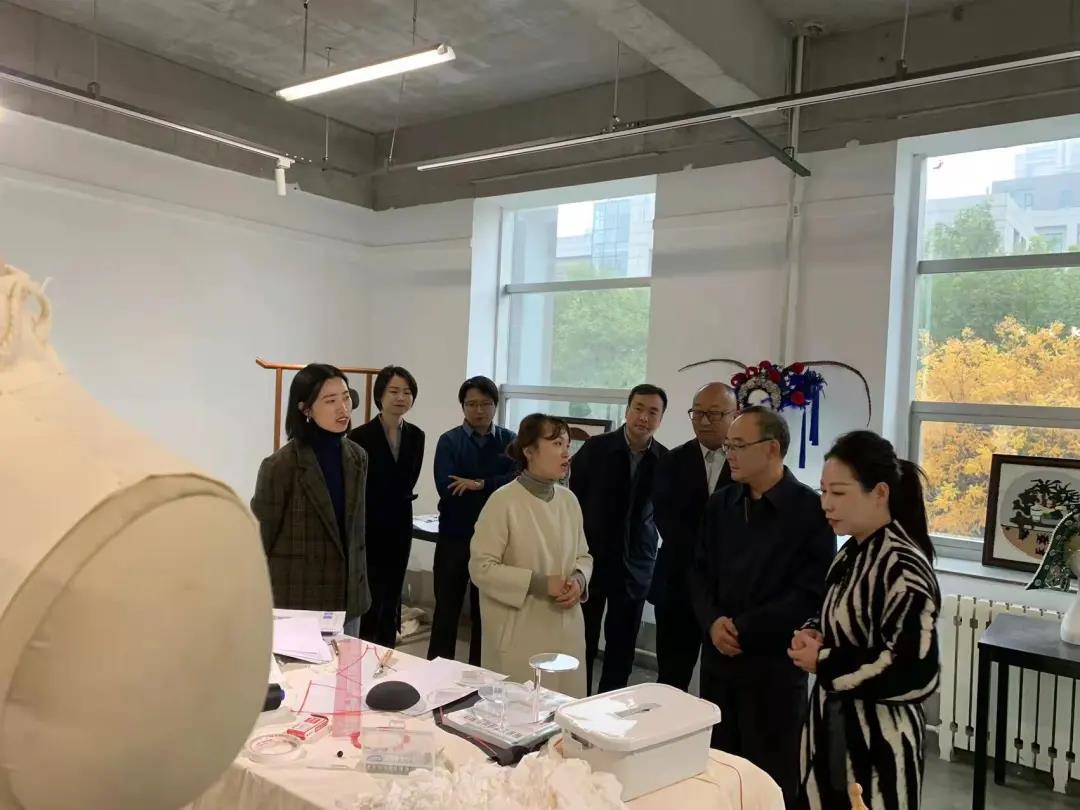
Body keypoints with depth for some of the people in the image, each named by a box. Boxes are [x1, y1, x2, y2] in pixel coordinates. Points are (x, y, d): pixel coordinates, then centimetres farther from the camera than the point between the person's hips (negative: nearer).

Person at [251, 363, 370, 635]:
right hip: (294, 604, -5)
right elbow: (258, 541, -8)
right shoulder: (280, 465, -14)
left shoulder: (356, 457, 3)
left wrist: (360, 588, 13)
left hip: (347, 600, 5)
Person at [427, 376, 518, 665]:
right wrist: (495, 490, -13)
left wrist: (479, 484, -21)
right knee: (447, 609, 10)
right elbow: (447, 489, -16)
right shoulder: (449, 441, -3)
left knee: (487, 611, 13)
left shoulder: (511, 441, 2)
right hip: (454, 537, -1)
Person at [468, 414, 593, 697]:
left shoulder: (569, 500, 4)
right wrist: (538, 583, -19)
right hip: (519, 634, -5)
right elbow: (480, 567, -14)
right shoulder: (504, 501, -14)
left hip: (565, 630, 6)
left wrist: (579, 579, -6)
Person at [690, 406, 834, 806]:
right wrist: (712, 622, -8)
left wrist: (744, 629, -15)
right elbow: (700, 572, 10)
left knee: (771, 780, 8)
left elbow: (811, 592, -14)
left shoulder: (811, 509, -10)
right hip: (718, 659, 5)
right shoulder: (720, 504, 8)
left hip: (775, 666, -5)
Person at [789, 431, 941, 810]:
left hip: (878, 741, -8)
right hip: (835, 728, 8)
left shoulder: (903, 568, -21)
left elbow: (915, 674, -27)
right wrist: (813, 635, -2)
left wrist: (822, 663, -20)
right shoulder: (852, 554, 5)